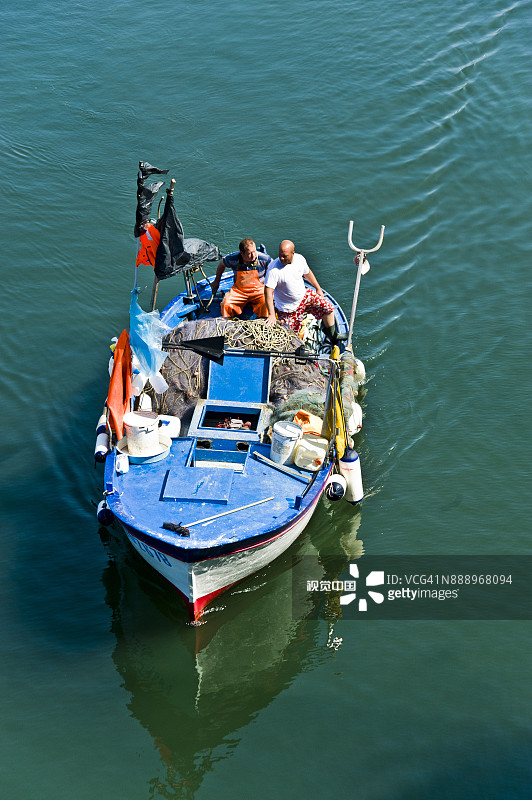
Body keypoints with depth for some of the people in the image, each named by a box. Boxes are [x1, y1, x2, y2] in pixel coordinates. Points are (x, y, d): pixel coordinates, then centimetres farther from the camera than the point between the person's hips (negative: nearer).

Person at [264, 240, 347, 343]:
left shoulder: (299, 259, -9)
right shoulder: (273, 268, -26)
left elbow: (307, 273, 13)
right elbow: (268, 292, -29)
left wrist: (318, 288, 21)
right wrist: (271, 314, -35)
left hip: (304, 296, 5)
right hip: (288, 308, -5)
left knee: (328, 307, -3)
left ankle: (332, 335, 17)